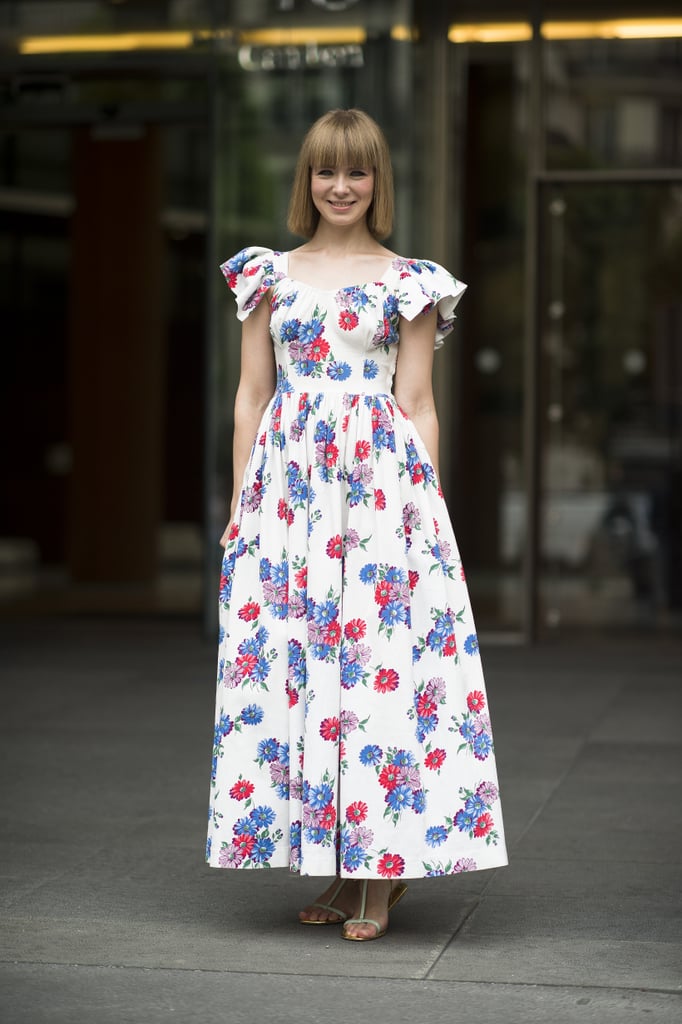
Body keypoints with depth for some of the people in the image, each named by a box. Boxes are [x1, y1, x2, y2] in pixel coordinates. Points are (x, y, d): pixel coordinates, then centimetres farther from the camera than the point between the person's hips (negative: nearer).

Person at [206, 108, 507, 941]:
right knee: (289, 657, 0)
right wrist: (241, 499, 6)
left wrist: (423, 501, -1)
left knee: (381, 654, -7)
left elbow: (417, 404, 6)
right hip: (287, 481, 2)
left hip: (382, 478, -2)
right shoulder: (270, 276, 12)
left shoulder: (408, 284, 7)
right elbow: (251, 395, 11)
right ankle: (336, 866, 9)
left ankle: (383, 867, 1)